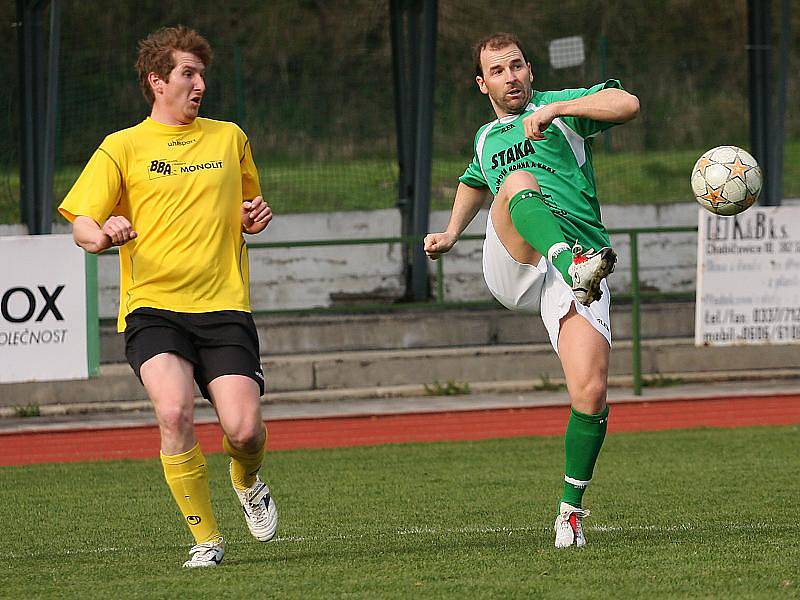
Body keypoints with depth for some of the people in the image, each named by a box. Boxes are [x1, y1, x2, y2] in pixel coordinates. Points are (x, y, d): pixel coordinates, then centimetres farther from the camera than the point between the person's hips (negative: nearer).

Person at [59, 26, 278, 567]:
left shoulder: (230, 138, 16)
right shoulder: (123, 148, 7)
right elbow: (81, 223, 1)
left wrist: (253, 218, 5)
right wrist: (103, 235, -23)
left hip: (224, 305, 2)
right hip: (153, 306, -2)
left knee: (244, 428, -13)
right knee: (174, 411, -26)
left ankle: (247, 480, 25)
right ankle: (206, 538, -10)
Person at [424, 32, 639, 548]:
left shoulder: (561, 108, 15)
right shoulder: (486, 138, 29)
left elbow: (628, 105, -4)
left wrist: (555, 108, -12)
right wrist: (451, 234, 37)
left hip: (583, 253, -2)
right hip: (510, 267, 2)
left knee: (590, 393, -19)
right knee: (520, 183, -32)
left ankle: (572, 507, 3)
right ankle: (578, 266, -62)